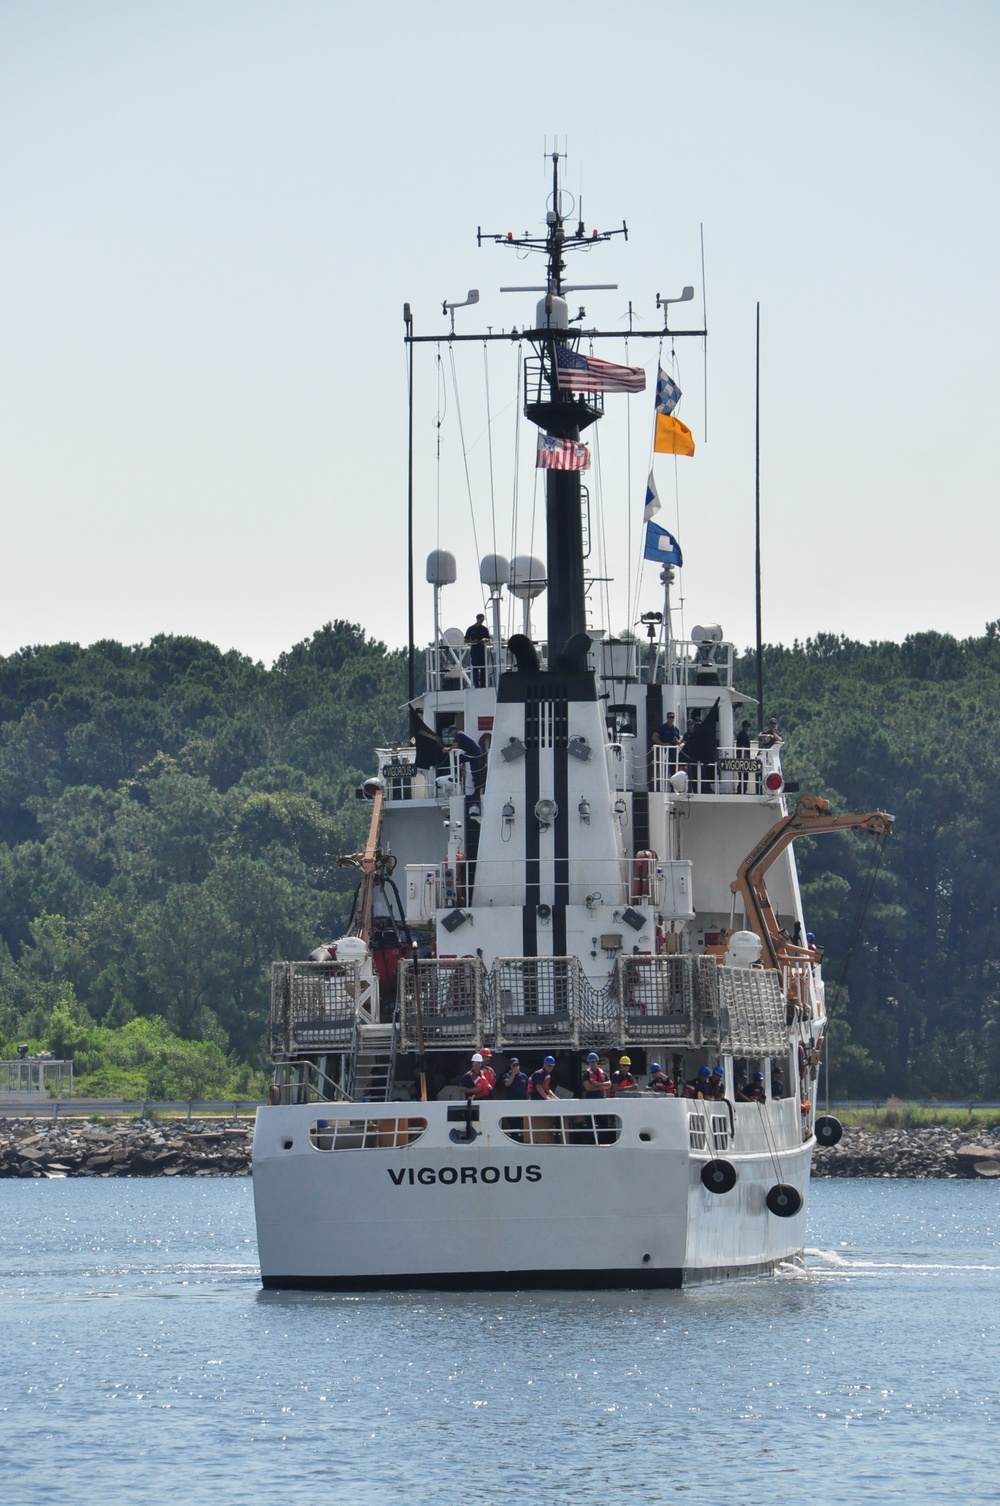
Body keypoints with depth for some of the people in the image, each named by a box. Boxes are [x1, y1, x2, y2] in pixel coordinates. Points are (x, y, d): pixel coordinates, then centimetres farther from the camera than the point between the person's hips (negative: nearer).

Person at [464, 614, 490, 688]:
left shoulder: (485, 629, 6)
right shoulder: (471, 629, 2)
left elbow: (488, 639, 8)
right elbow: (466, 640, 3)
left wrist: (485, 640, -15)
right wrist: (472, 641, -16)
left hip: (483, 651, 2)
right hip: (474, 651, -2)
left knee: (483, 669, 2)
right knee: (475, 669, -1)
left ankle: (483, 685, 7)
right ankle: (476, 685, 2)